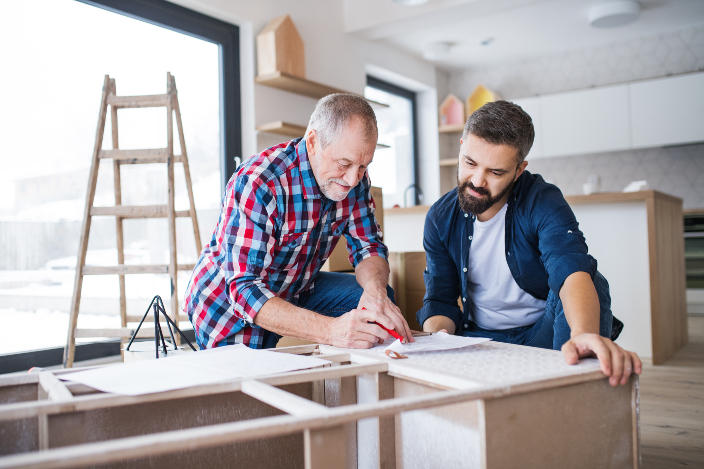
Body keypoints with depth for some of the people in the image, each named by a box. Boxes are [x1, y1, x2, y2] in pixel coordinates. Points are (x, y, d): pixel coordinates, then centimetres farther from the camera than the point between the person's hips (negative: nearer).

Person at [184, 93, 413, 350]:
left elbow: (369, 247, -6)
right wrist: (330, 330, -51)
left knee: (381, 297, -10)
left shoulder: (354, 177, -12)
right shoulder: (256, 184, -33)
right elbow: (245, 291, -38)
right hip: (230, 305, -5)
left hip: (294, 291, 6)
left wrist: (375, 289, -31)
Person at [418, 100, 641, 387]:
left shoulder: (542, 202, -18)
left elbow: (573, 270, -37)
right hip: (481, 336, 2)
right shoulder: (441, 218, -5)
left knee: (594, 283, -33)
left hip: (543, 331, -2)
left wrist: (584, 334, -59)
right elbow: (440, 300, 0)